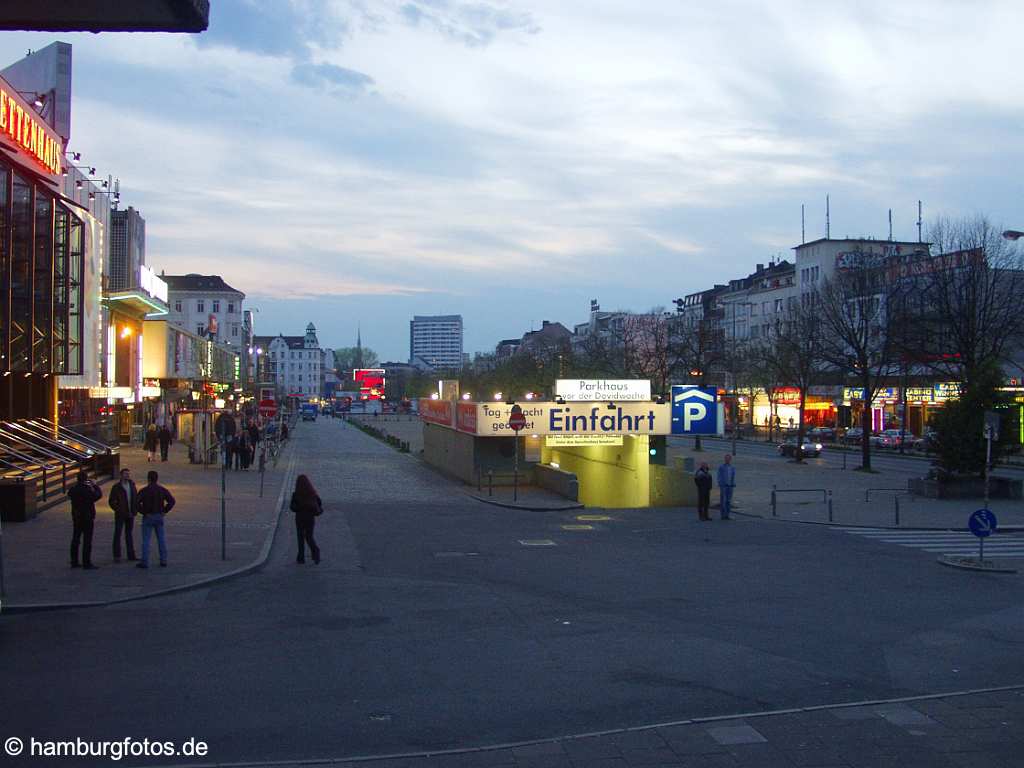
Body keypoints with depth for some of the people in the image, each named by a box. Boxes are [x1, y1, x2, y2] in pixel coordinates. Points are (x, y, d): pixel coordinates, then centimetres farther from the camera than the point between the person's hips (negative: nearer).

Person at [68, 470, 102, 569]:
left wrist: (76, 484, 15)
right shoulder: (88, 489, -19)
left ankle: (74, 562, 20)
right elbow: (99, 494, -8)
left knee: (75, 539, 14)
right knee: (87, 540, -3)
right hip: (87, 517, -7)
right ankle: (86, 563, -4)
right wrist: (94, 485, 4)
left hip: (76, 517, 7)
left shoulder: (73, 489, 0)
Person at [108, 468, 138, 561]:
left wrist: (135, 510, 3)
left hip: (130, 514, 5)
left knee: (129, 534, 11)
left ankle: (131, 555, 15)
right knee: (117, 534, 1)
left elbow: (136, 498, 15)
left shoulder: (132, 485, 8)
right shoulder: (116, 487, -6)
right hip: (120, 515, -5)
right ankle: (117, 555, 5)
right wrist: (118, 510, -15)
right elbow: (111, 501, -6)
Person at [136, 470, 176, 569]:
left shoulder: (144, 491, -10)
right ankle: (163, 561, 10)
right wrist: (164, 511, 1)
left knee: (146, 540, 0)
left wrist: (143, 512, -10)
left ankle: (145, 562, 0)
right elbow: (172, 501, -3)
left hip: (148, 517, -4)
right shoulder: (162, 490, 1)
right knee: (161, 539, 8)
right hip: (159, 516, 4)